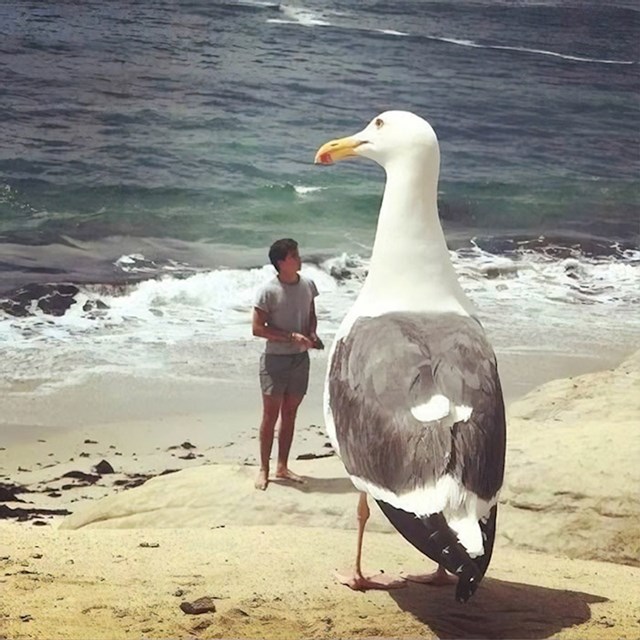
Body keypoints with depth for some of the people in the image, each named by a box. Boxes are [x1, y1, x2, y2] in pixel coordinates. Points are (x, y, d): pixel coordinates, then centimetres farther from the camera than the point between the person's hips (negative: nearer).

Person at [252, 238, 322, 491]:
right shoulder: (268, 291, -16)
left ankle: (282, 467, 22)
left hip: (300, 358, 5)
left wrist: (312, 334, -5)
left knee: (290, 413, 12)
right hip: (275, 359, -5)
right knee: (271, 414, 0)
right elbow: (258, 328, -16)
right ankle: (263, 469, 9)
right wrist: (292, 337, -21)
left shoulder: (307, 285, 2)